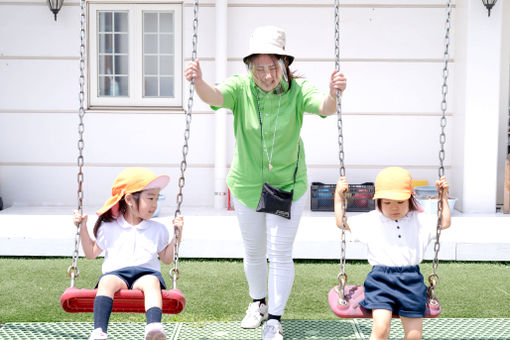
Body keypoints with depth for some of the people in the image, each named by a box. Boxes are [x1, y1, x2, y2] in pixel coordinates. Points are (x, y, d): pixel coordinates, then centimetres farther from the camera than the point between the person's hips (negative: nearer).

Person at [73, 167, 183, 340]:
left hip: (146, 272, 0)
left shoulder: (158, 229, 19)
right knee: (106, 281, -35)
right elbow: (91, 253, 22)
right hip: (116, 273, 0)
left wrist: (177, 234, 12)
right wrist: (83, 227, 13)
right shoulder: (109, 228, 16)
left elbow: (167, 258, 21)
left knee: (152, 282, -36)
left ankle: (154, 326, -58)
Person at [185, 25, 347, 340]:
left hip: (288, 185, -2)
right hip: (247, 185, 2)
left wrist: (334, 93, -58)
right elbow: (214, 96, -34)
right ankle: (259, 303, 43)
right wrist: (199, 81, -57)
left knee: (280, 254, 1)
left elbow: (325, 107, -34)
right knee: (253, 251, 18)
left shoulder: (297, 90, -17)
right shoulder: (241, 88, -15)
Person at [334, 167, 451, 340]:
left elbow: (445, 222, 17)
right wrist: (339, 196, 11)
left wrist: (443, 196, 12)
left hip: (411, 281, 2)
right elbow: (341, 222, 14)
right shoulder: (370, 221, 9)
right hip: (381, 281, -2)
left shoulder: (421, 220, 12)